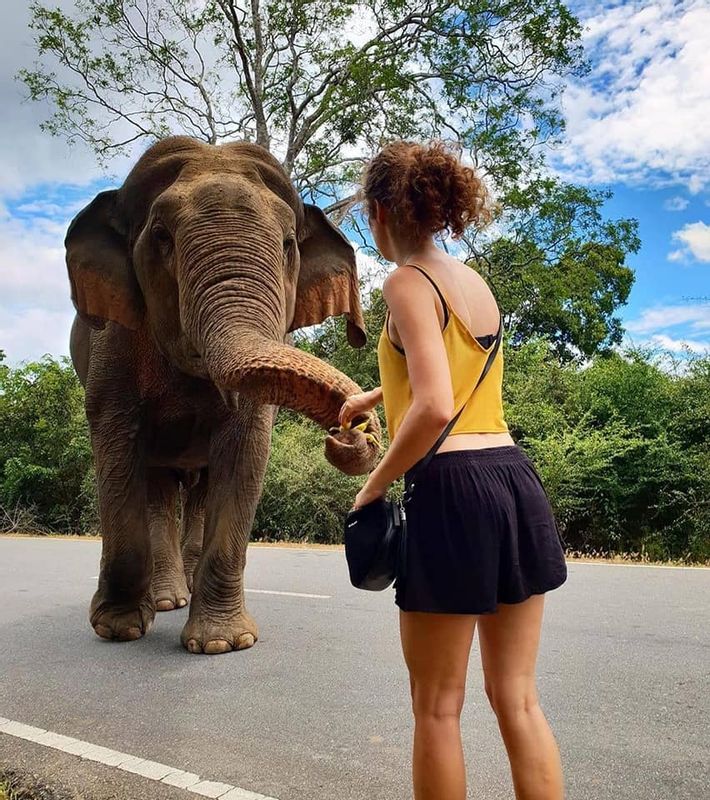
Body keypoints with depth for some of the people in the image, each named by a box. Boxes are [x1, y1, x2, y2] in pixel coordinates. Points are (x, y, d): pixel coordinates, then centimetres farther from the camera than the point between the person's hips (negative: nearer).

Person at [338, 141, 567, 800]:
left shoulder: (407, 281, -7)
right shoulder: (477, 283, 17)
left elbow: (435, 408, -21)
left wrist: (374, 485, -7)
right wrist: (376, 396, 46)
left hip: (452, 486, -8)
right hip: (516, 477, 8)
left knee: (437, 707, 9)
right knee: (517, 698, 14)